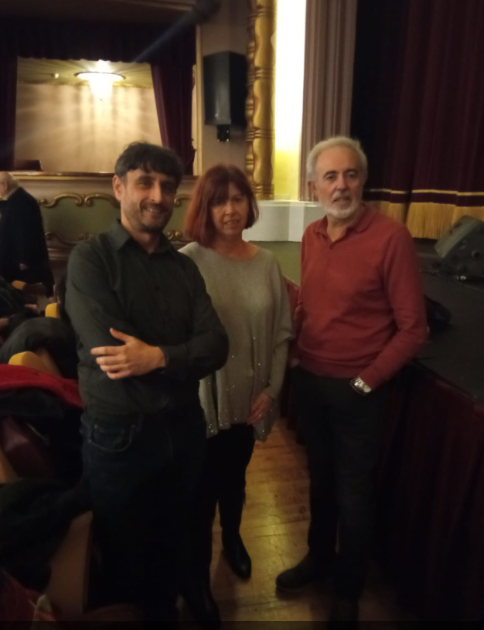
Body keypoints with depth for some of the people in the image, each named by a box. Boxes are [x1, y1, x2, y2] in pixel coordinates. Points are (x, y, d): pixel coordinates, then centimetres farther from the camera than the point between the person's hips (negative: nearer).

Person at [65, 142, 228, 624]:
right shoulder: (89, 258, -10)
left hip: (184, 429, 4)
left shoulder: (184, 266, 4)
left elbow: (216, 345, -8)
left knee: (170, 553, 24)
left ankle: (165, 615, 49)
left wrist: (158, 356, -24)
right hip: (118, 435, -4)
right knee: (122, 564, 19)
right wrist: (181, 360, -13)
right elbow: (107, 350, -22)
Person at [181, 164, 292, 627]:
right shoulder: (188, 262, -15)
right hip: (203, 401, -4)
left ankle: (232, 538, 55)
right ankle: (196, 577, 37)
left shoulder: (266, 263, -2)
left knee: (235, 477, 26)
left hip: (249, 399, 4)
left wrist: (271, 389, -1)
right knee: (202, 490, 11)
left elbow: (281, 332, 3)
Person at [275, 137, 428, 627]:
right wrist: (294, 353, 4)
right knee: (320, 478, 23)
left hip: (356, 389, -5)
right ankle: (319, 556, 48)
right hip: (309, 381, 6)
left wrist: (366, 380, -13)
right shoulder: (311, 236, 2)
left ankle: (348, 590, 37)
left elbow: (412, 329, -15)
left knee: (354, 493, 13)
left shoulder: (391, 237, -18)